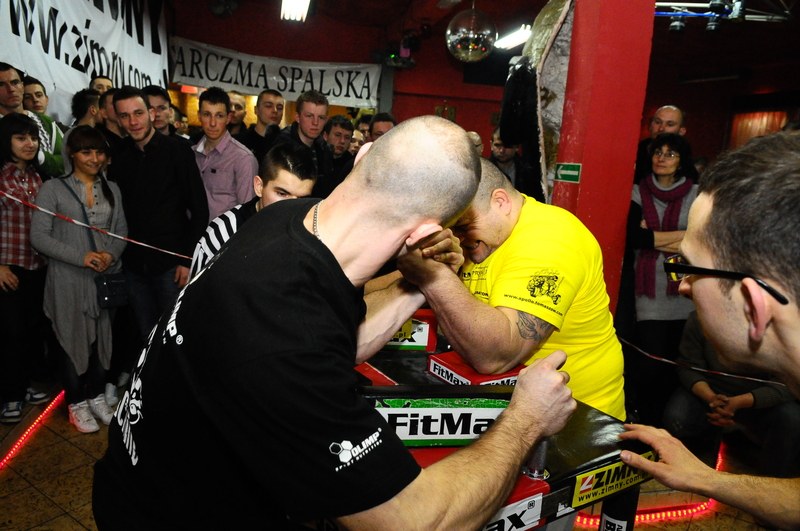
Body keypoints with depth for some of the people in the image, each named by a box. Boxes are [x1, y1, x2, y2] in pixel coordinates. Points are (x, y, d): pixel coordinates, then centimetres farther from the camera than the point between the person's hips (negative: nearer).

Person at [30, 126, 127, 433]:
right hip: (69, 281, -3)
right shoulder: (54, 189, -2)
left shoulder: (112, 189, 10)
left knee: (102, 339, 10)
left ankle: (97, 396, 27)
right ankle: (77, 403, 22)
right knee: (74, 341, 6)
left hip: (106, 278, 3)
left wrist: (111, 254, -11)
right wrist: (81, 257, -17)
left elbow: (122, 231, 9)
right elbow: (38, 236, -7)